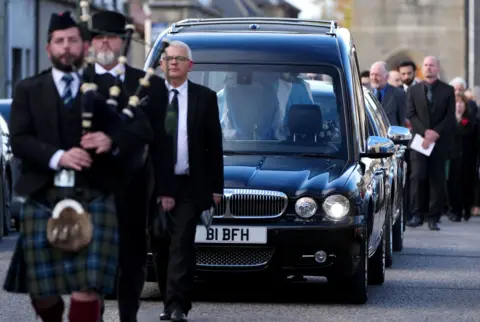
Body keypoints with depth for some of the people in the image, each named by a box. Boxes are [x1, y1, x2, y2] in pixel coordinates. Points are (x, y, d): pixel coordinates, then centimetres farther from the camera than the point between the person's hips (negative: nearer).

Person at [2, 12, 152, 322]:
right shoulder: (28, 90, 10)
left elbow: (143, 129, 3)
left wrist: (113, 141, -19)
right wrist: (58, 157, -20)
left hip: (93, 196, -1)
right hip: (43, 197, 1)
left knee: (87, 287, -12)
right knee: (42, 289, 6)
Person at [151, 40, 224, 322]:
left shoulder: (205, 98, 4)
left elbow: (214, 145, 6)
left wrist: (216, 186, 1)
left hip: (190, 185, -2)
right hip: (155, 186, 2)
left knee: (182, 245, -10)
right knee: (161, 248, 8)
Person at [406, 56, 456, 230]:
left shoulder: (448, 90, 7)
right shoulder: (414, 90, 11)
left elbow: (450, 117, 0)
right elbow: (411, 114, 3)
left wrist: (436, 133, -13)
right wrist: (425, 132, -12)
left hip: (440, 141, -1)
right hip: (419, 140, 1)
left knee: (437, 178, -1)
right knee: (418, 176, -8)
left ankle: (434, 217, 1)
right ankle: (417, 214, -2)